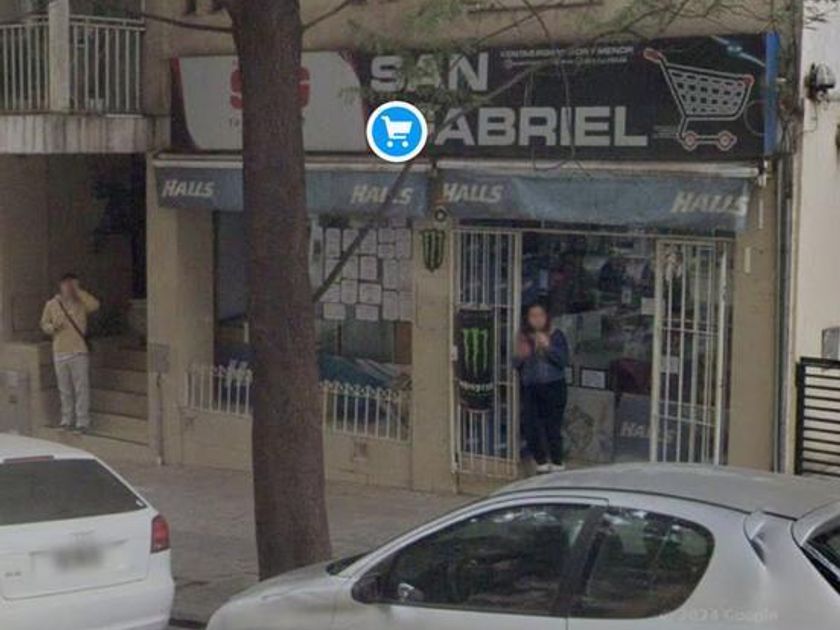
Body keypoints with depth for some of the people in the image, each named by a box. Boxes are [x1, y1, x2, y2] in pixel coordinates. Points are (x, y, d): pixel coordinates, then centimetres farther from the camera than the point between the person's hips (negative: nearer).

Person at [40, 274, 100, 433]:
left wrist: (78, 291, -18)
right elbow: (44, 324, 12)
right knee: (64, 390, 11)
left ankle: (83, 423, -2)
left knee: (82, 389, -5)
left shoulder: (81, 303, -1)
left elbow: (95, 305, -21)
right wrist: (52, 327, -10)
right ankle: (66, 421, 22)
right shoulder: (51, 305, 4)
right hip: (60, 353, 2)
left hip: (79, 351, -2)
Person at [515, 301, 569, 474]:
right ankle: (541, 461, 16)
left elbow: (564, 361, -8)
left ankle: (557, 463, 11)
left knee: (553, 426, -3)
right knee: (530, 426, 0)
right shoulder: (523, 338, 6)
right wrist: (520, 357, -11)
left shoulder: (556, 336, 0)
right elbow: (517, 365, 10)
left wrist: (548, 346, -19)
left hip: (553, 387, -2)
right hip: (530, 387, 2)